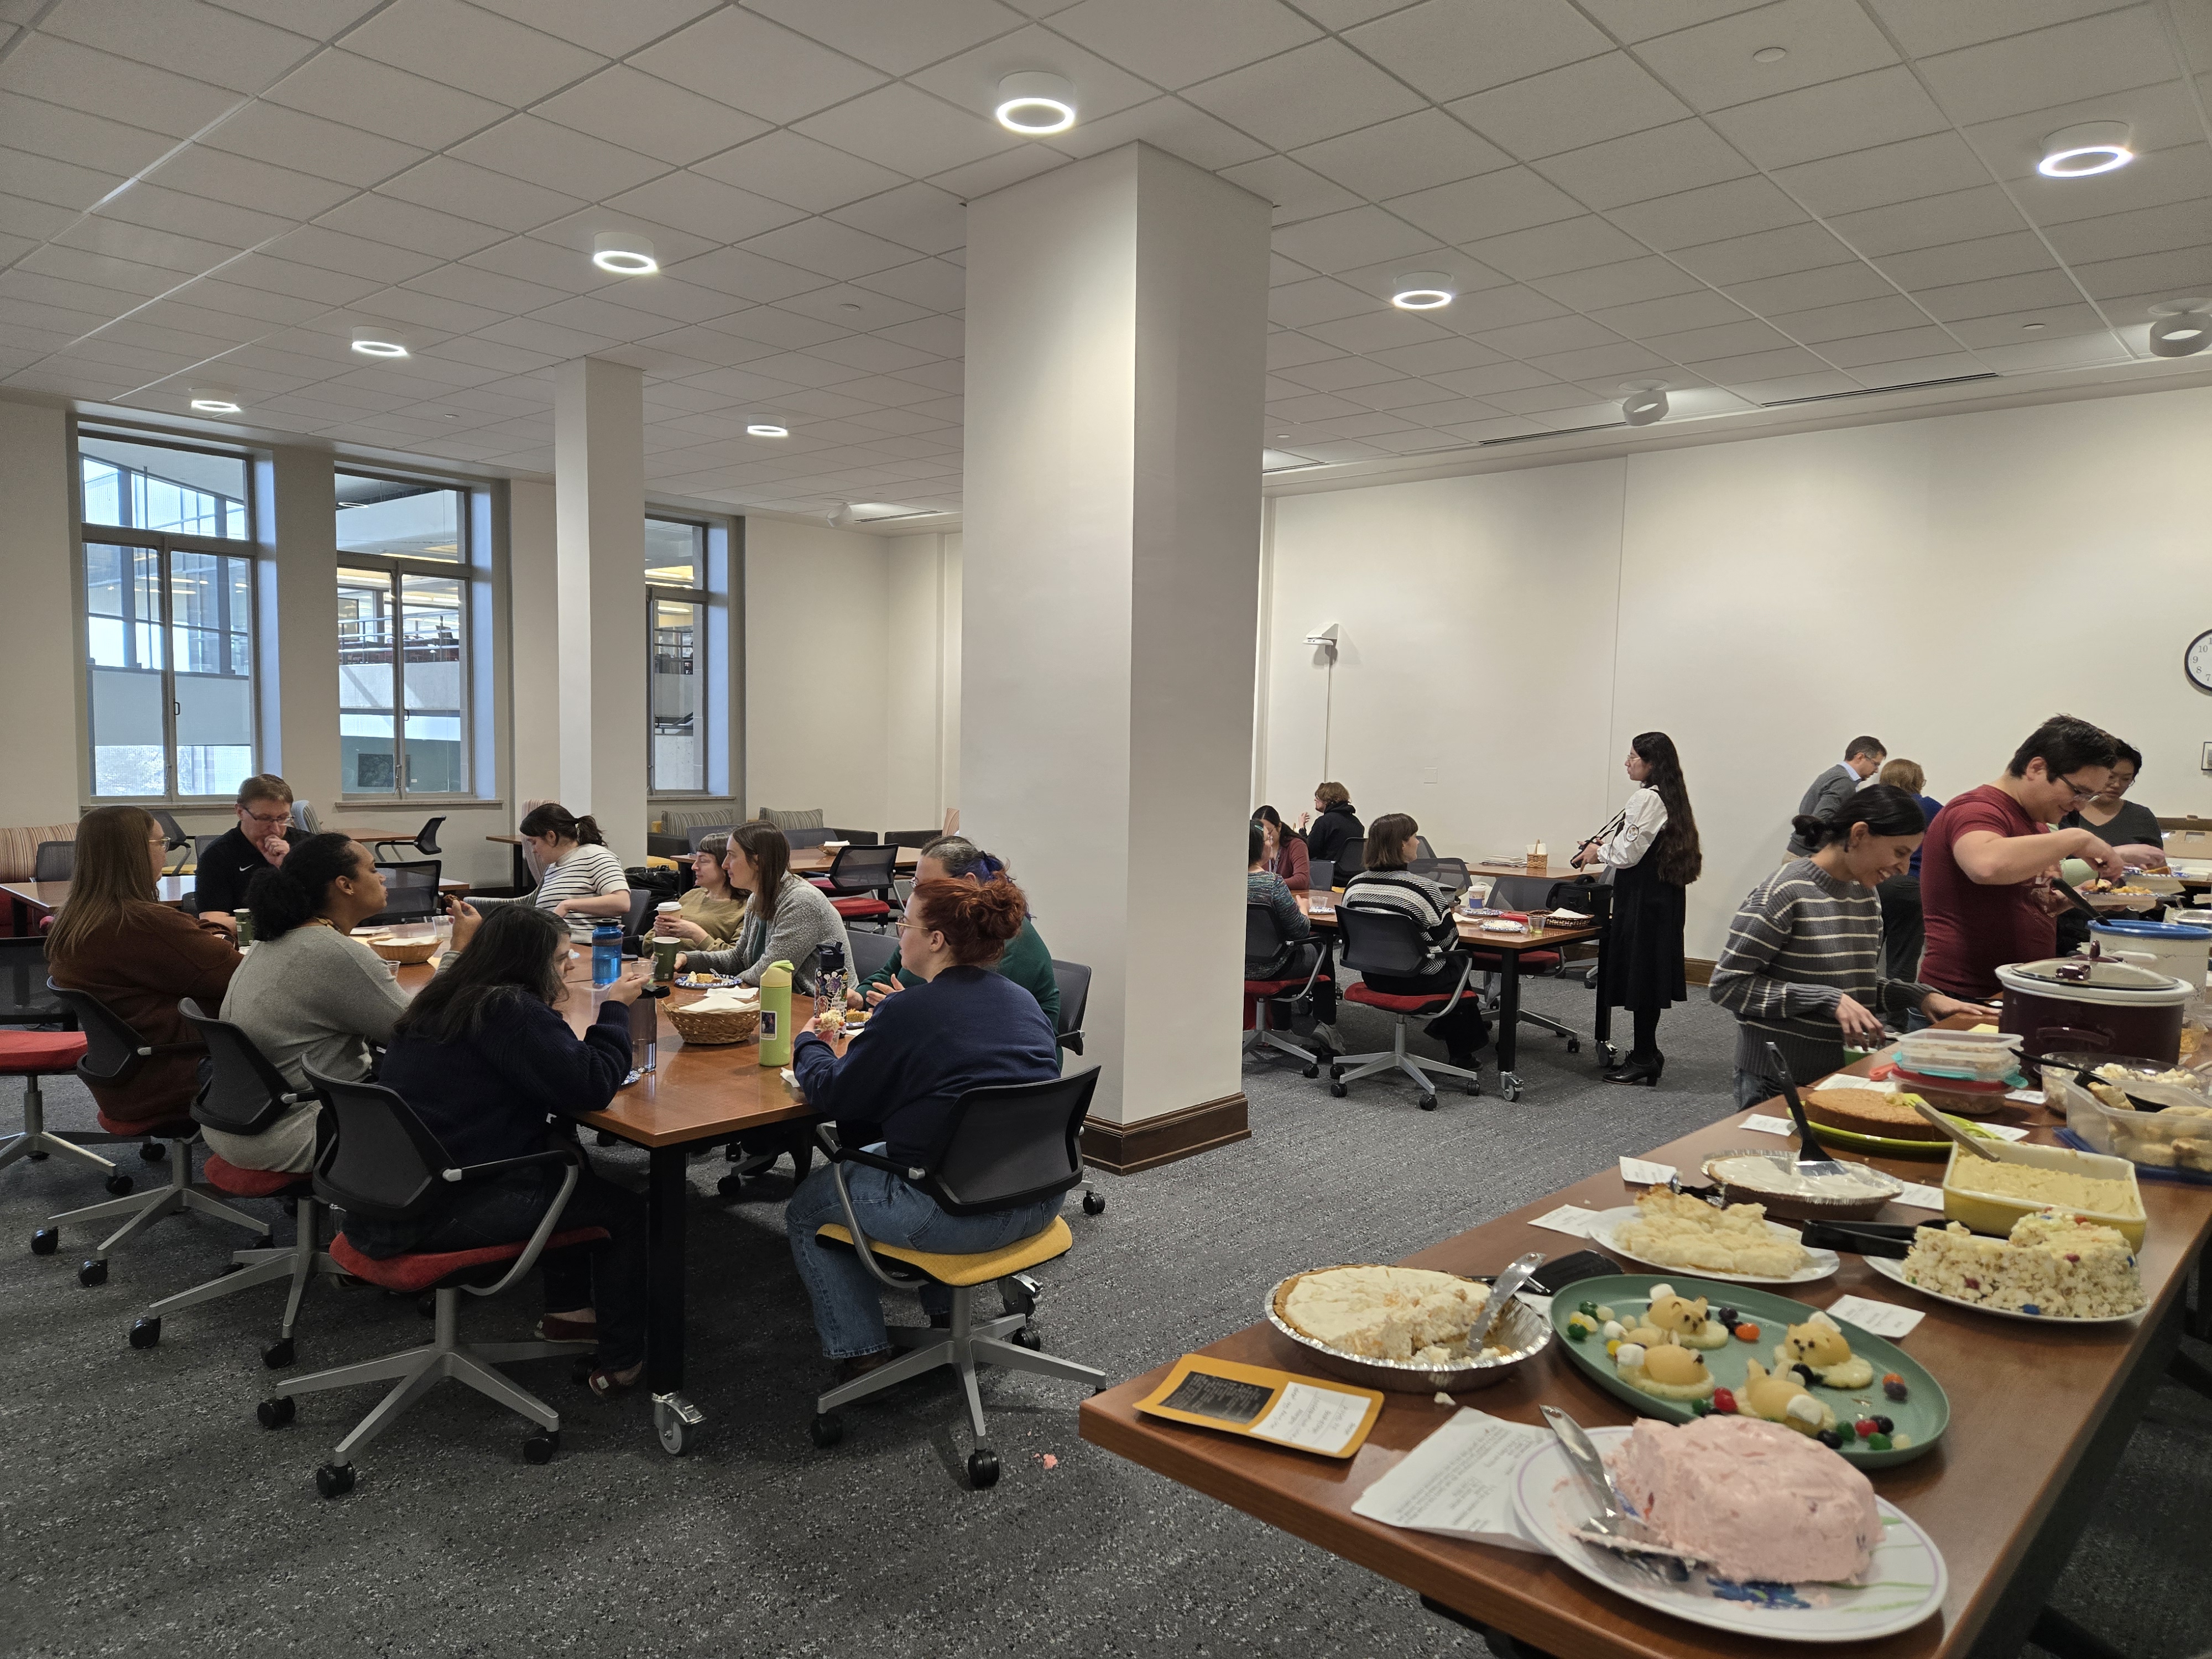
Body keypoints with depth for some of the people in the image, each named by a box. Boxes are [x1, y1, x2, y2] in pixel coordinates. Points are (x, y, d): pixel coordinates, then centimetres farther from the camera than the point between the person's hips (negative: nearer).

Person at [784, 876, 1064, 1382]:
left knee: (807, 1206, 17)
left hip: (960, 1217, -7)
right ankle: (947, 1307, 38)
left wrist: (807, 1045, 17)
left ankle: (861, 1351, 15)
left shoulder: (908, 1012, -15)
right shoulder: (1023, 1002, 5)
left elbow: (832, 1094, -4)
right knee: (877, 1156, 34)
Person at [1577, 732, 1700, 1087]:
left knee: (1639, 974, -3)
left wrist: (1598, 852, 0)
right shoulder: (1670, 796, 13)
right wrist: (1606, 846, 15)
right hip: (1662, 895, 10)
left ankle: (1644, 1058, 4)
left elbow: (1627, 853, -18)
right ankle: (1647, 1054, 23)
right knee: (1648, 974, 15)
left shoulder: (1647, 798, -18)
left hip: (1643, 897, -10)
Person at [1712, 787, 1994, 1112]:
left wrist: (1922, 997, -1)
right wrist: (1829, 1001, -22)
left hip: (1846, 1074, 7)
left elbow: (1864, 983, 17)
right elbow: (1727, 984, -19)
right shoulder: (1785, 893, -17)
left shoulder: (1866, 895, 7)